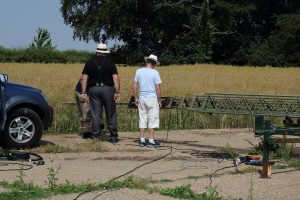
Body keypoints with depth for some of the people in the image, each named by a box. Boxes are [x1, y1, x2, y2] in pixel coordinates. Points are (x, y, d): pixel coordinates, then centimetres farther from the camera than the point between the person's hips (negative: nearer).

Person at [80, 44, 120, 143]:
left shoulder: (90, 62, 7)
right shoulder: (110, 63, 2)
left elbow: (84, 78, 1)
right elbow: (116, 78, -6)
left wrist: (84, 92, 2)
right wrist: (117, 92, -5)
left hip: (93, 89, 2)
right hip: (107, 89, -1)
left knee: (95, 114, 4)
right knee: (111, 114, 7)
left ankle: (96, 137, 5)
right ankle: (113, 135, 8)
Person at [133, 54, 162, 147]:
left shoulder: (138, 71, 2)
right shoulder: (155, 73, -9)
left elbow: (135, 86, 4)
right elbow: (158, 88, -9)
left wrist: (136, 98, 13)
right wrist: (159, 100, 0)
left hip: (142, 98, 4)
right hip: (152, 98, -4)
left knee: (142, 120, 10)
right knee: (152, 120, 1)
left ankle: (142, 140, 10)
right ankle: (151, 141, -1)